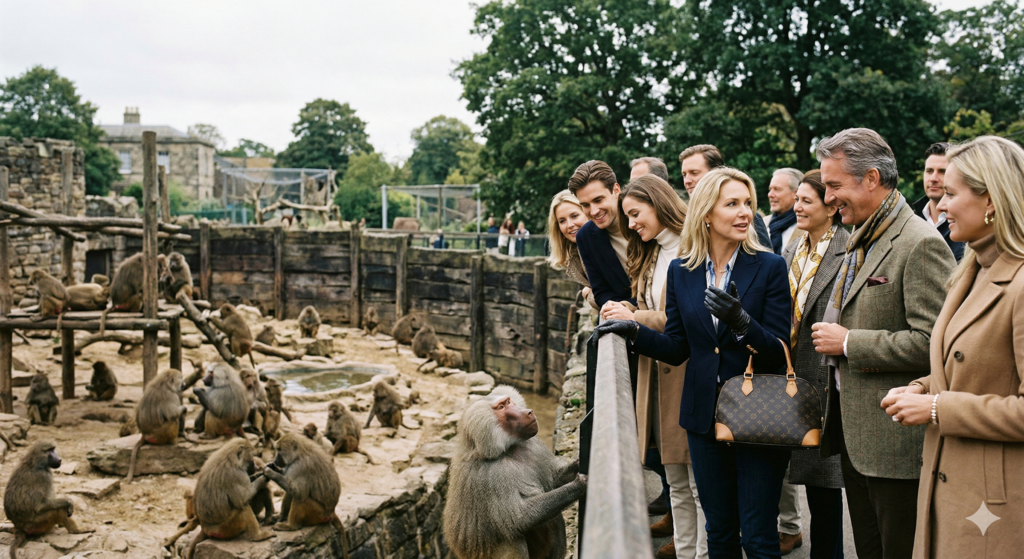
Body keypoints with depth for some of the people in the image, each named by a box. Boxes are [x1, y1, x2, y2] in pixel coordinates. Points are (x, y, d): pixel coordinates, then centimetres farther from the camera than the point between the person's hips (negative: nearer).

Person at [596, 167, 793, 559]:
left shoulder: (770, 267, -6)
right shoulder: (681, 272, 4)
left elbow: (779, 353, -10)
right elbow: (677, 349, 7)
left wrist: (741, 321, -28)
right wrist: (634, 330, -9)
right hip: (704, 416, 3)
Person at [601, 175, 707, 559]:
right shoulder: (649, 257, 19)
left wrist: (637, 319, -13)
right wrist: (625, 318, 1)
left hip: (691, 378, -8)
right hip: (658, 379, 8)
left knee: (701, 484, -3)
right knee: (677, 482, 13)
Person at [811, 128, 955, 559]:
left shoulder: (921, 244, -16)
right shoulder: (860, 240, 14)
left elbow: (933, 342, -24)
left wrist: (848, 342, -18)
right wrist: (831, 334, 10)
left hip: (896, 439, -9)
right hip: (854, 434, 9)